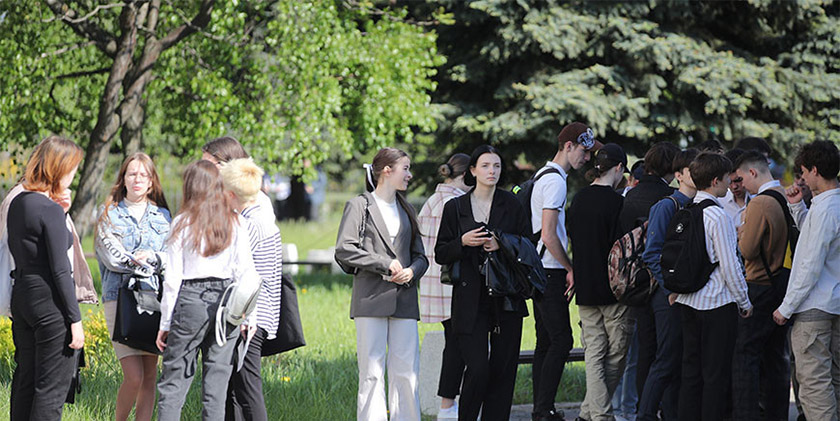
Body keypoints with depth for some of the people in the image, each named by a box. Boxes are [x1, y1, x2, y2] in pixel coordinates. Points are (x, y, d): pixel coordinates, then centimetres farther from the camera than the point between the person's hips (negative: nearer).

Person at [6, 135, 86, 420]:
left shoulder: (17, 204, 9)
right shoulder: (51, 211, -15)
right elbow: (60, 271, -16)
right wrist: (75, 319, -13)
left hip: (21, 297, 8)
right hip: (50, 301, -8)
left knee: (24, 383, 15)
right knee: (53, 386, -2)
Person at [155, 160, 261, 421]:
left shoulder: (183, 223, -2)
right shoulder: (236, 224, 4)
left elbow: (172, 278, -2)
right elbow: (246, 274, 1)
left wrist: (165, 323, 3)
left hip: (190, 301, -3)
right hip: (226, 303, 3)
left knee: (173, 383, 1)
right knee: (216, 385, 7)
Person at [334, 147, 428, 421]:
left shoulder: (406, 211, 21)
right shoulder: (360, 206, 3)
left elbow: (420, 255, 20)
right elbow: (344, 249, -9)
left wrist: (411, 272, -3)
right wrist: (386, 265, -10)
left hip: (404, 300, 5)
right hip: (371, 300, -5)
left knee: (406, 372, 0)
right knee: (372, 373, -5)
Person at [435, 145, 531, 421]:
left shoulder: (511, 204, 7)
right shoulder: (455, 207, 6)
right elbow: (441, 254, 6)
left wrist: (503, 244, -10)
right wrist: (463, 242, -12)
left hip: (506, 300, 2)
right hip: (471, 301, -2)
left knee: (502, 368, 1)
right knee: (478, 368, -12)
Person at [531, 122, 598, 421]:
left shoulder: (543, 176, 18)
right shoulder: (555, 181, -14)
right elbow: (549, 235, -20)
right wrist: (571, 270, -12)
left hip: (539, 271, 11)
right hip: (550, 273, -11)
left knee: (546, 341, 11)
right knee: (561, 341, -11)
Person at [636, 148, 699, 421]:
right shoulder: (667, 206, -7)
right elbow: (652, 254, -11)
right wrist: (670, 289, -14)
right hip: (670, 298, -7)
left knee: (683, 361, 8)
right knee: (667, 360, -7)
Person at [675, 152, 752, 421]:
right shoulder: (718, 216, -16)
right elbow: (729, 265, -15)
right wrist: (744, 301, -5)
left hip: (688, 301, 7)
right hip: (717, 303, -7)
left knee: (691, 370, 12)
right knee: (717, 374, -1)